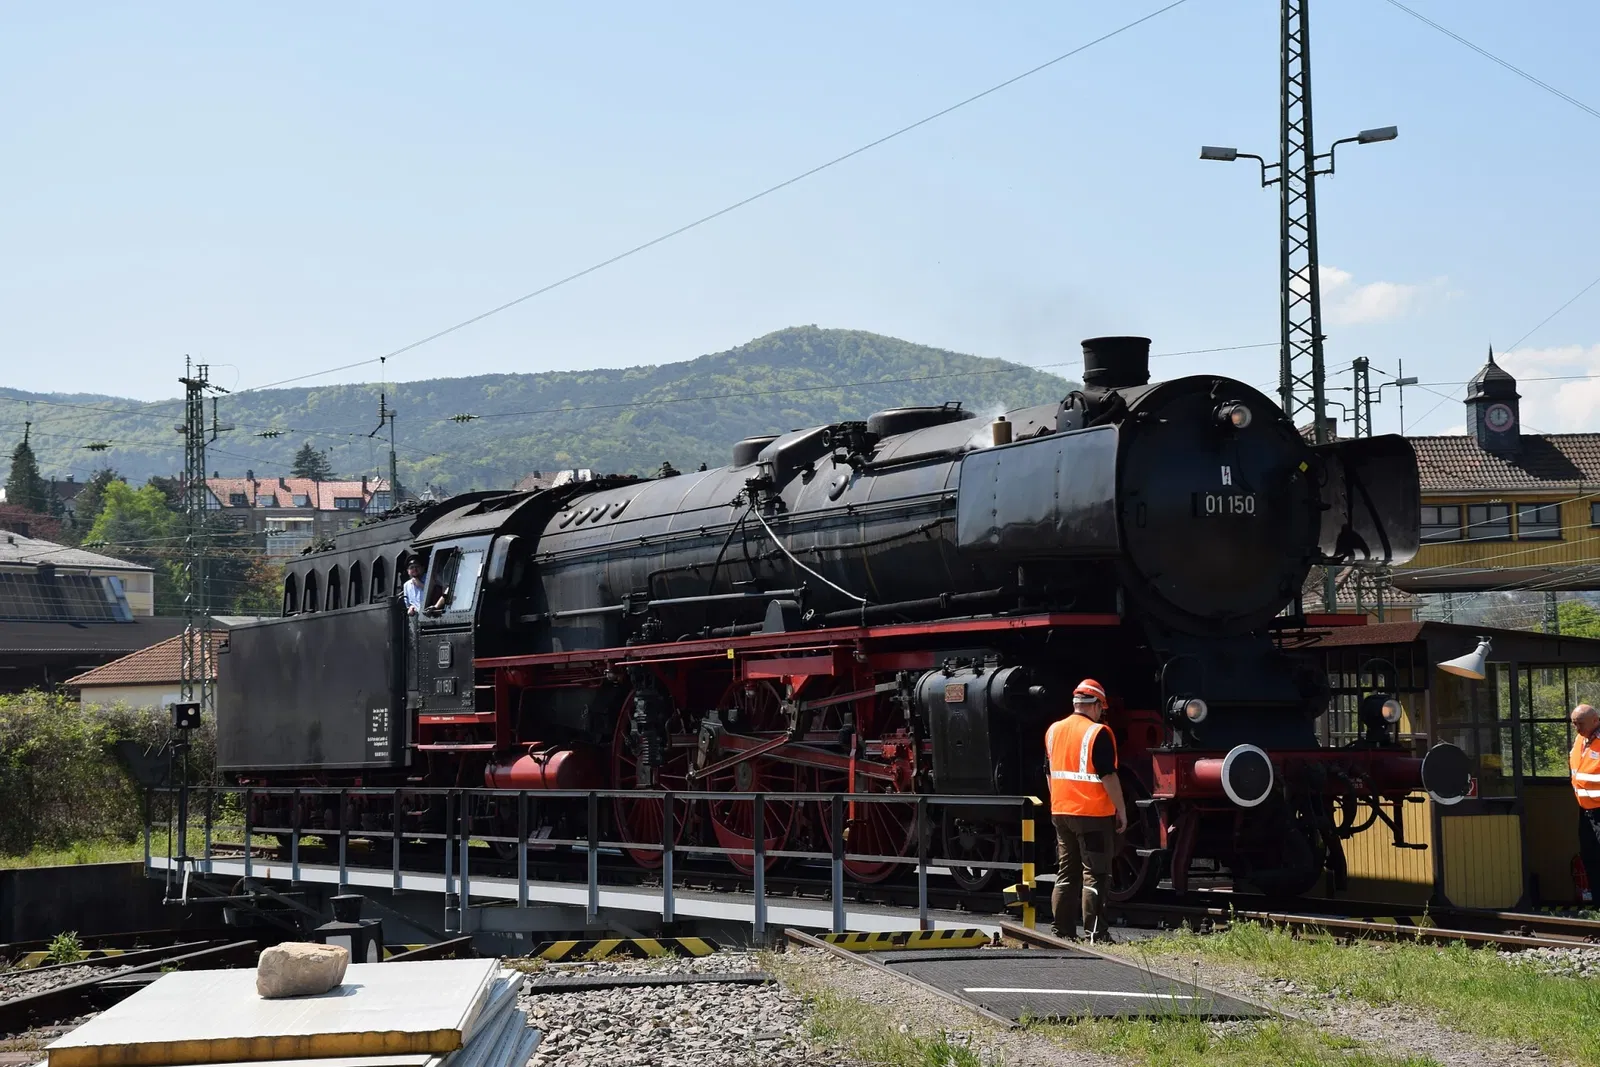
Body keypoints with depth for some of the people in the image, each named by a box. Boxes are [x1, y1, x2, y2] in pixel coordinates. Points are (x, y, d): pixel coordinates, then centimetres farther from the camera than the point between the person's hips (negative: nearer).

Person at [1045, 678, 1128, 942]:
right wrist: (1121, 810, -6)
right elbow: (1108, 776, -14)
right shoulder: (1098, 733, -12)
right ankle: (1094, 934, -5)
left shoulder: (1053, 730, 9)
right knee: (1094, 875, -3)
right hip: (1093, 813, -6)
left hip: (1061, 812, 6)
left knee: (1065, 875, 11)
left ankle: (1063, 933, 10)